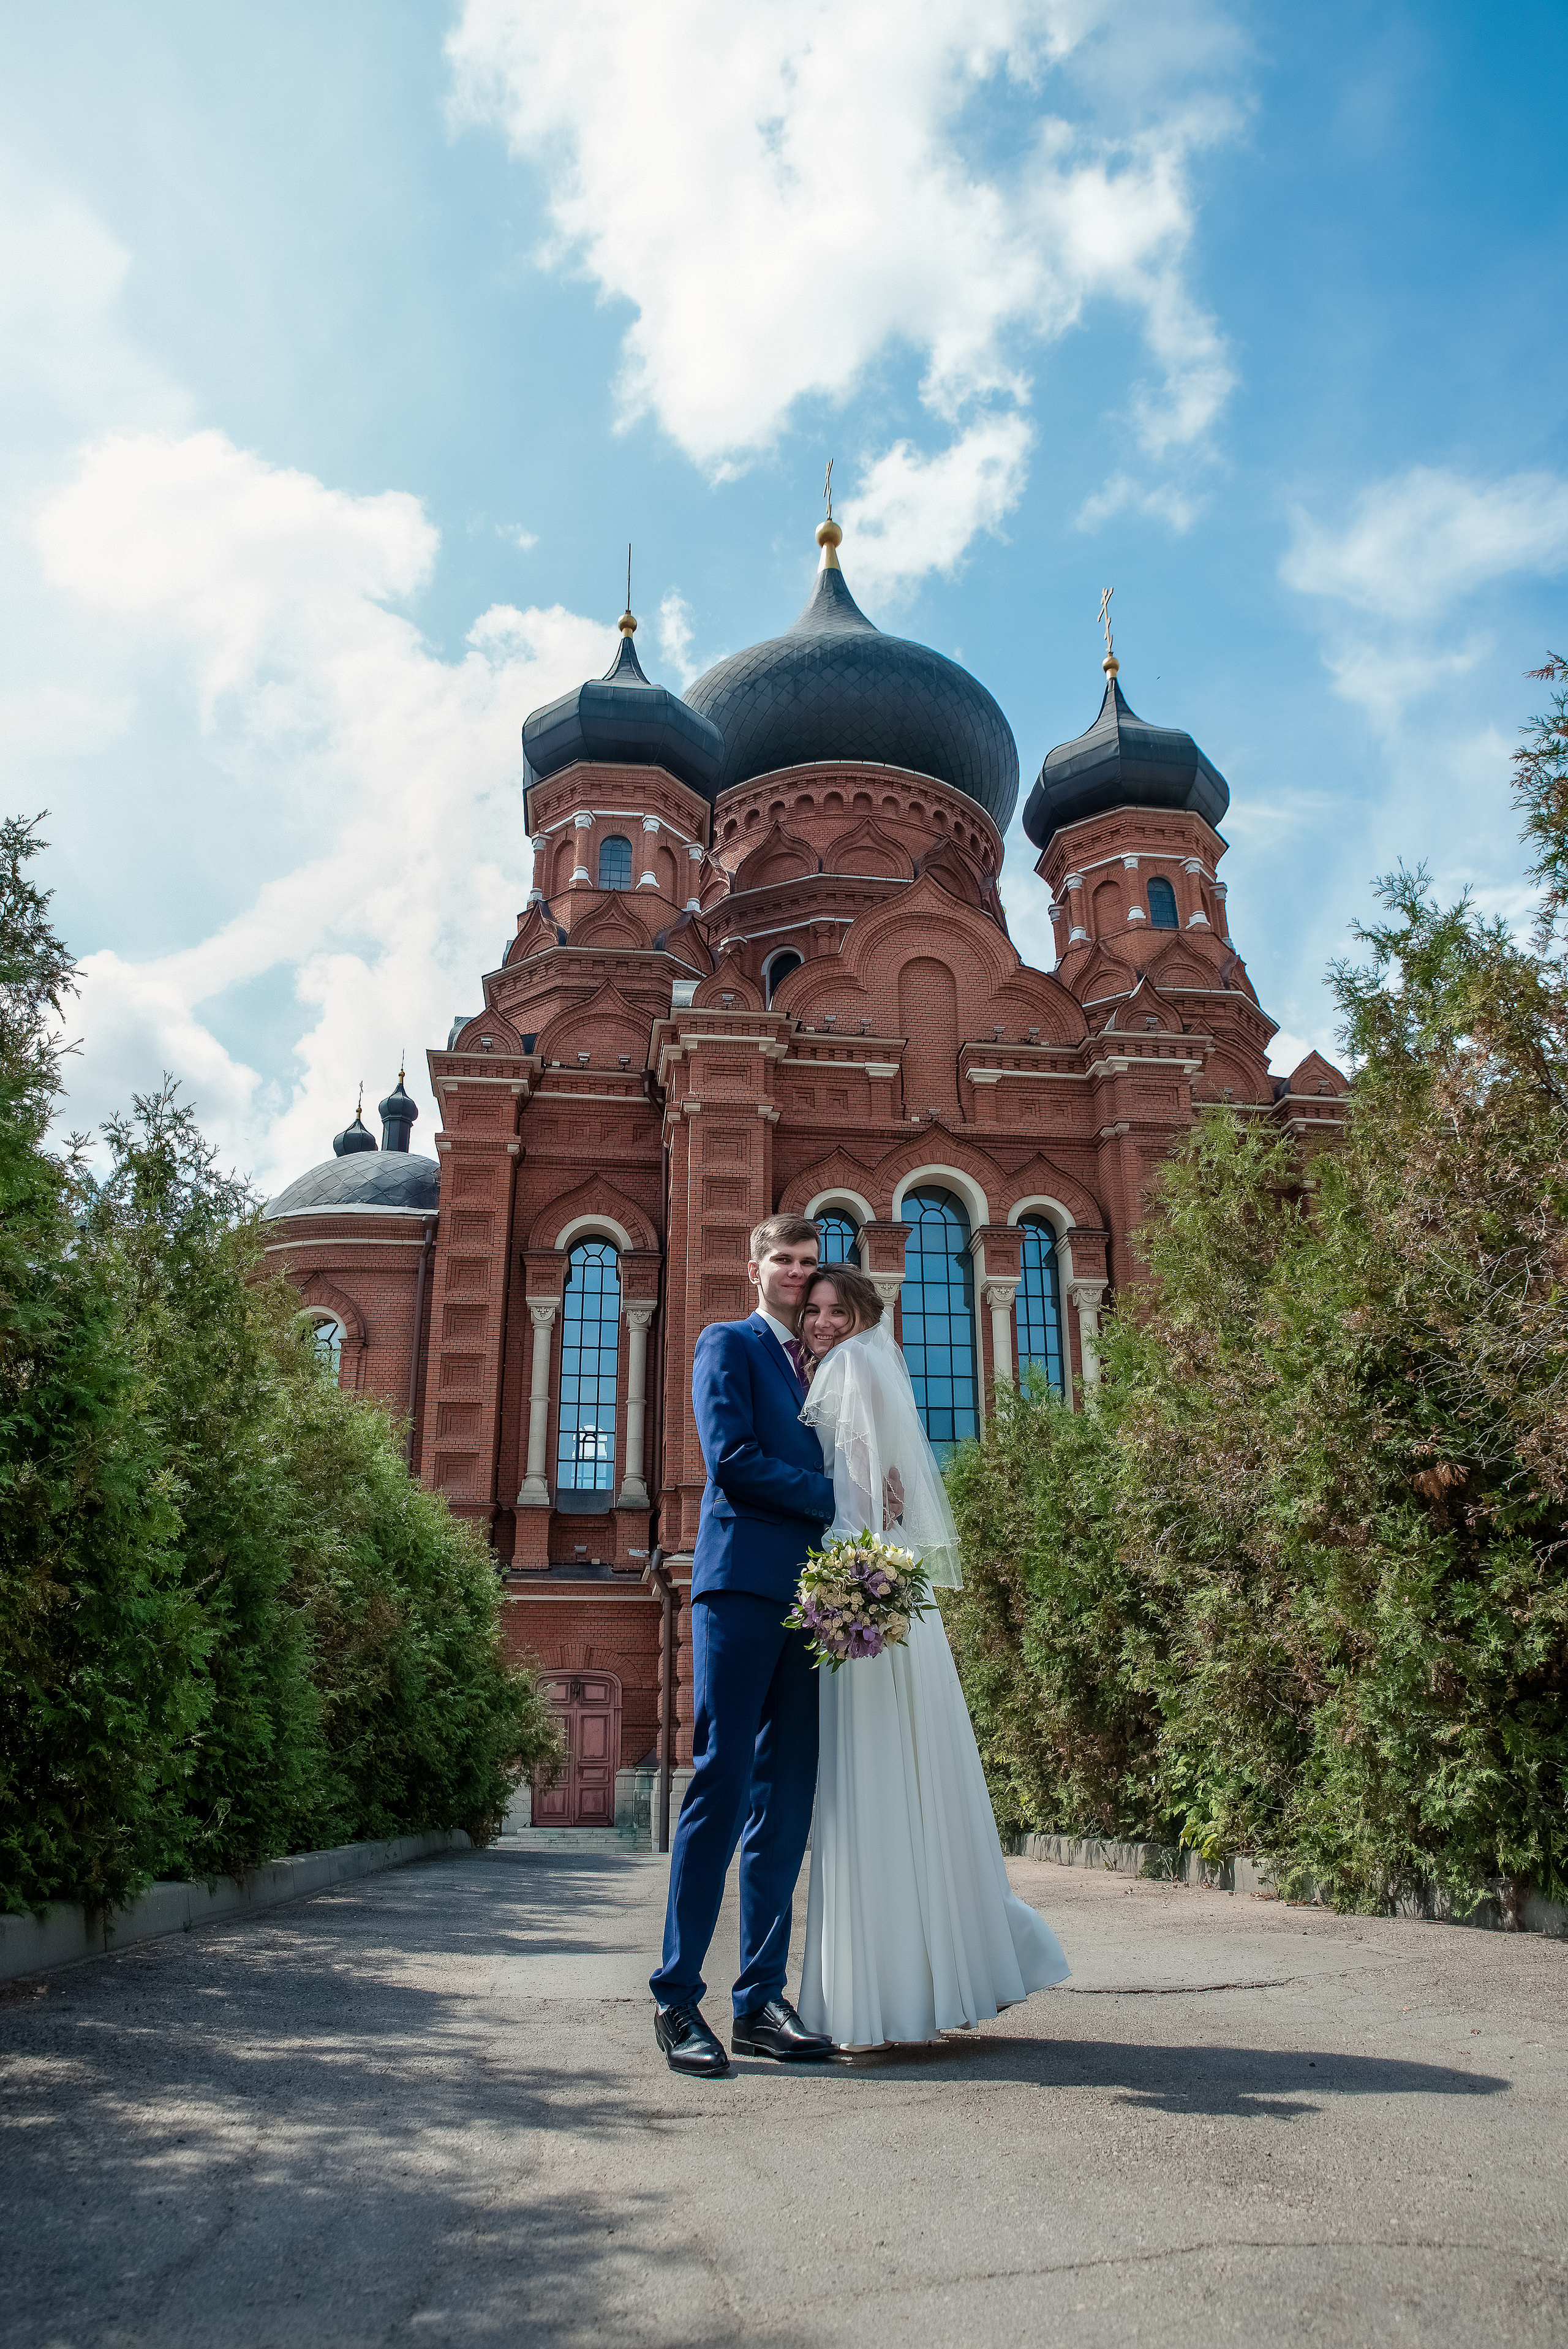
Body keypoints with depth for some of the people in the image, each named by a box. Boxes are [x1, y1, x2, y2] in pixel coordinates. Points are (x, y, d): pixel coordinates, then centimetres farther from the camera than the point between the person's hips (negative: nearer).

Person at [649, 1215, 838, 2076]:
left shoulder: (823, 1367, 25)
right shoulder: (727, 1345, 5)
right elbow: (732, 1458, -8)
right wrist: (838, 1498, -6)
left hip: (811, 1596, 6)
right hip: (744, 1580, -6)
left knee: (787, 1803, 6)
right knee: (723, 1784, -8)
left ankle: (761, 2001, 13)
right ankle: (678, 1998, 1)